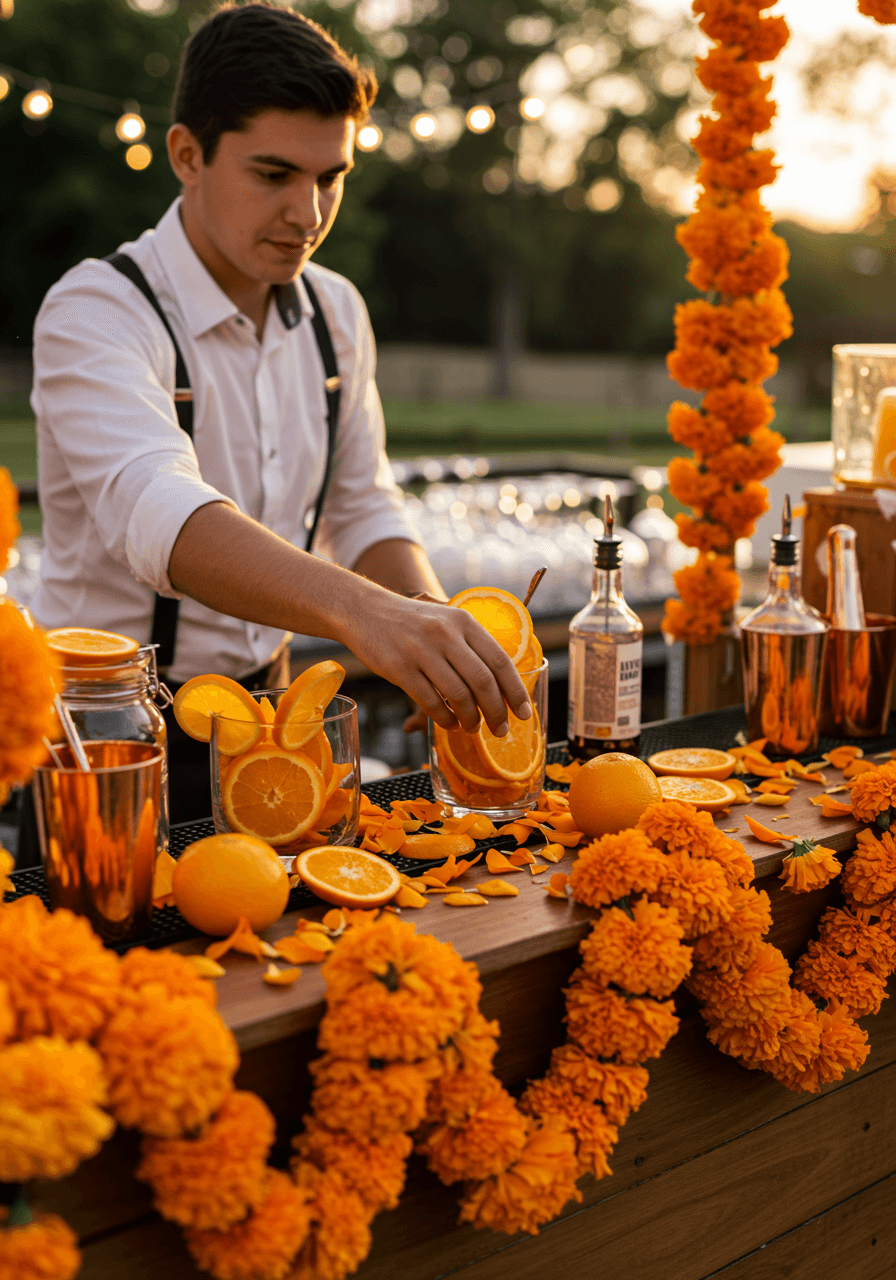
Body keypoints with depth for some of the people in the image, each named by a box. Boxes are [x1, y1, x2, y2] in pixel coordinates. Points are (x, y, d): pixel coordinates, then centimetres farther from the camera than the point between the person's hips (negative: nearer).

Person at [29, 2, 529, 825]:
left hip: (264, 712, 5)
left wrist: (436, 630, -13)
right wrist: (360, 610, -53)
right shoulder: (94, 315, -19)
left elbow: (365, 510, 8)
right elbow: (156, 509, -37)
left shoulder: (336, 312, 3)